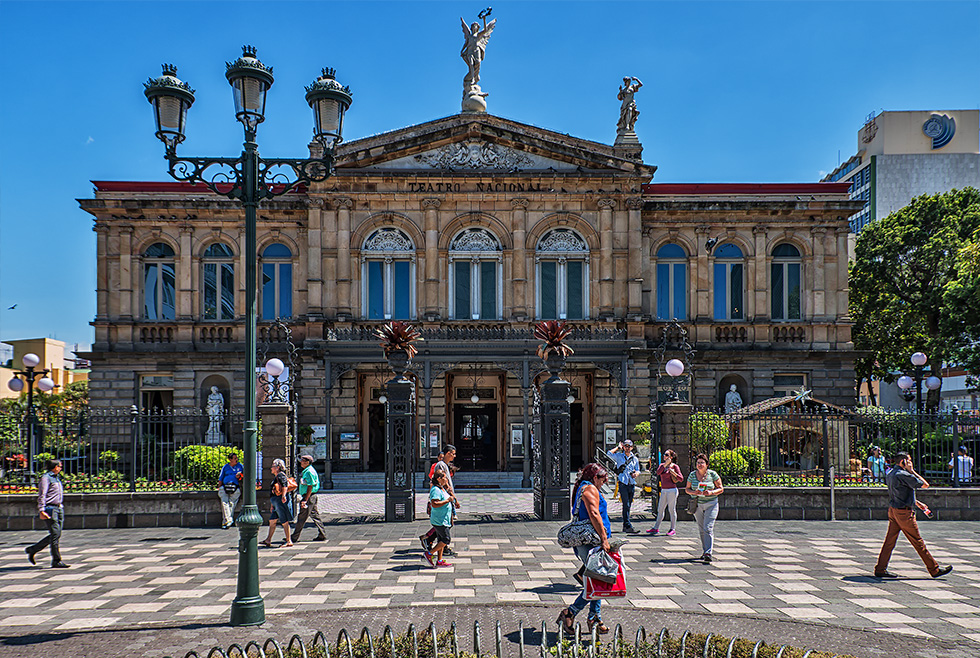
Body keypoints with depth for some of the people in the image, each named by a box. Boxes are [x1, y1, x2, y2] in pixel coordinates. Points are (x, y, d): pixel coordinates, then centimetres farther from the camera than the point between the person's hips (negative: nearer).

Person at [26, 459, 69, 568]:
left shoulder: (56, 478, 19)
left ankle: (32, 550, 23)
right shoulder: (46, 478, -8)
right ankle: (56, 561, -4)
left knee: (56, 534, 8)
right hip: (49, 509, -9)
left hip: (58, 509, 9)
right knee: (55, 534, -9)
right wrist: (41, 511, -21)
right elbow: (42, 495, -15)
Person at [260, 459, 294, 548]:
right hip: (276, 502, 10)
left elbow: (285, 485, -26)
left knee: (284, 522, -6)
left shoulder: (281, 475, -8)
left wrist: (283, 496, -39)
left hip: (281, 501, -10)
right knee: (272, 521, 12)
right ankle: (268, 541, 17)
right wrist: (272, 505, 30)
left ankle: (289, 541, -2)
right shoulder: (276, 477, 23)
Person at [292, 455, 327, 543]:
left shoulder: (309, 472, -17)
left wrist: (305, 500, -23)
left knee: (301, 518, -5)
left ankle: (294, 537, 0)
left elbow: (310, 487, -21)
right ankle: (322, 535, 14)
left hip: (309, 496, -10)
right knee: (315, 515, 12)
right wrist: (303, 498, 23)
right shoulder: (306, 471, 16)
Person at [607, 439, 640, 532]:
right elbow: (609, 454, -11)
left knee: (628, 505, 9)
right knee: (626, 505, -12)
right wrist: (618, 447, -1)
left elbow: (638, 470, 20)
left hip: (632, 484, 4)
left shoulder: (635, 458, 14)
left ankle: (625, 526, 16)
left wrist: (636, 473, -4)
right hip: (623, 483, -4)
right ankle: (628, 526, -13)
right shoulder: (619, 456, 4)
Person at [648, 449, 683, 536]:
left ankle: (672, 529, 7)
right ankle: (656, 528, 16)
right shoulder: (662, 465, 12)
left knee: (672, 510, -1)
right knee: (660, 510, 10)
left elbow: (681, 479, -6)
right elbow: (658, 472, -8)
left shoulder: (675, 466, -4)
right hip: (663, 491, 6)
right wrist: (665, 464, -12)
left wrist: (674, 473, -20)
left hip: (671, 490, -6)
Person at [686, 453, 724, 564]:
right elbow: (687, 489, 8)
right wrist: (694, 492, -13)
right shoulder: (692, 475, 2)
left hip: (711, 504, -3)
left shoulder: (713, 474, -5)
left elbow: (721, 489, 0)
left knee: (708, 528, -13)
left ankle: (708, 553, -17)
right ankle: (704, 551, 23)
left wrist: (711, 492, -18)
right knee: (701, 529, 10)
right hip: (697, 504, 3)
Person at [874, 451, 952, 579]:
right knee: (918, 542, 2)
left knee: (889, 541, 8)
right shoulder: (903, 475, -19)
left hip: (893, 510, 9)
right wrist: (912, 471, -7)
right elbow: (925, 485, -12)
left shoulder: (890, 473, 11)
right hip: (904, 512, -9)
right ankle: (934, 569, 13)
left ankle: (880, 569, 8)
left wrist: (916, 503, 25)